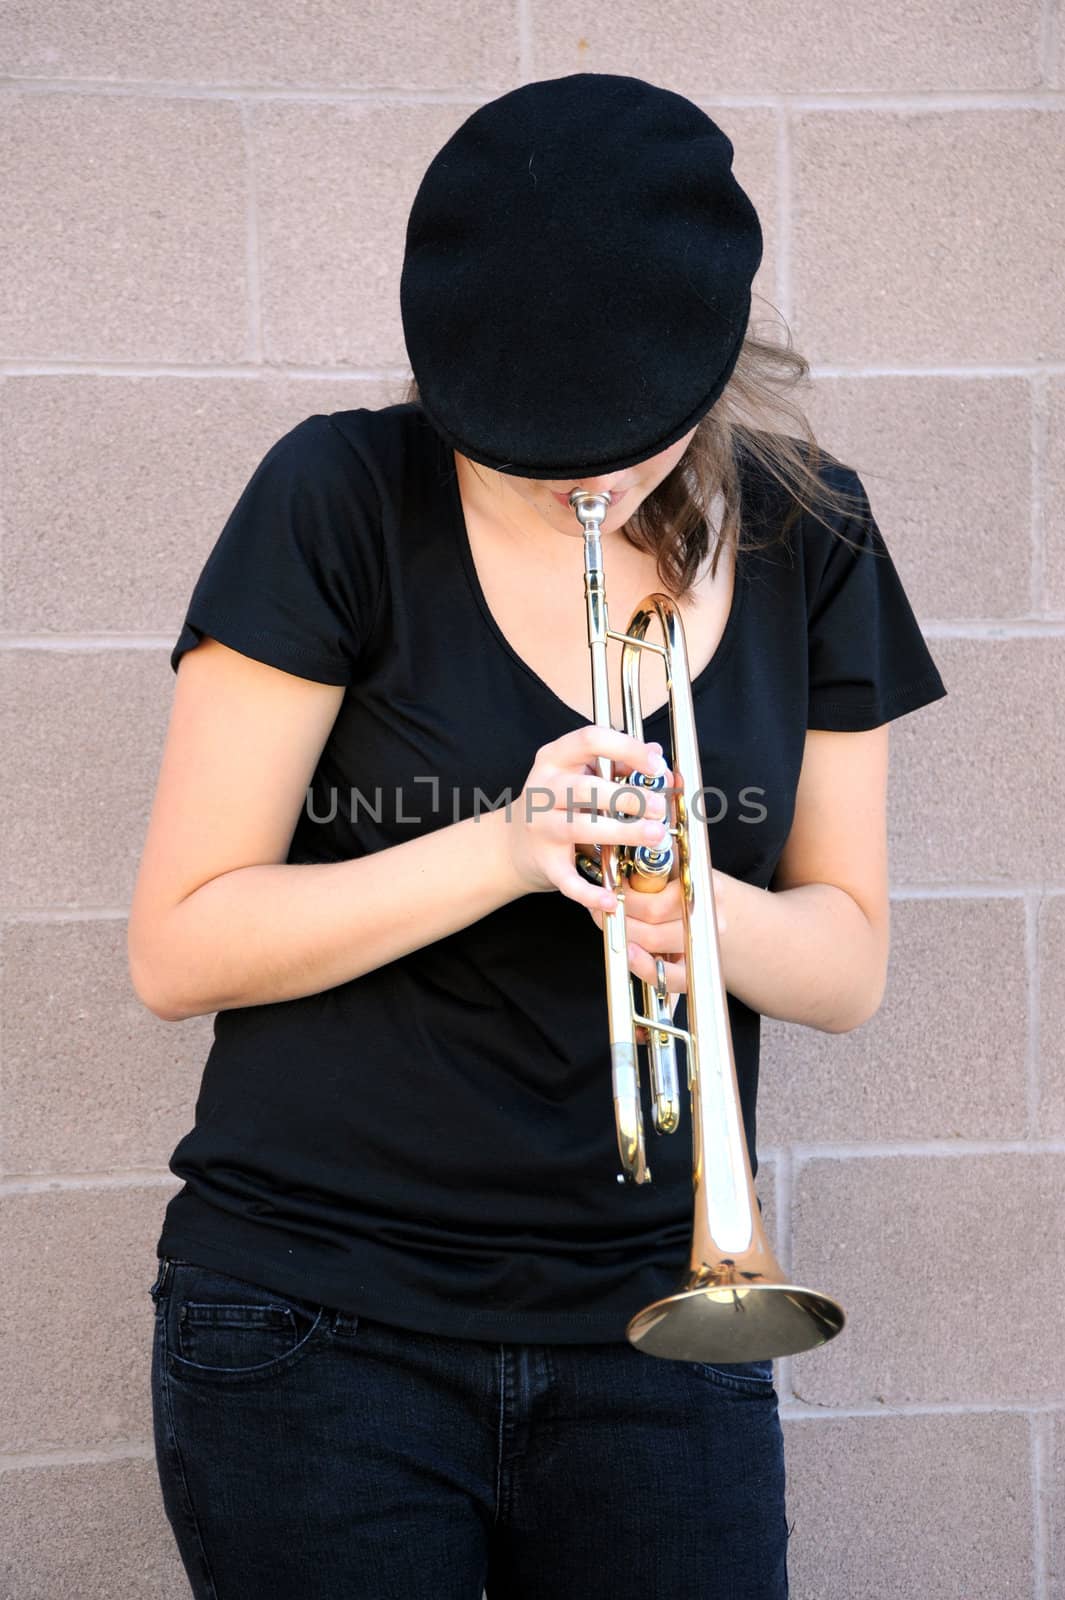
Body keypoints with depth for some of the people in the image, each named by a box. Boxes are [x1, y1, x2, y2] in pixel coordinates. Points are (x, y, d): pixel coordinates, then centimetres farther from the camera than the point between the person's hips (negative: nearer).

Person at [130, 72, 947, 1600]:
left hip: (650, 1313, 3)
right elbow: (177, 947, -9)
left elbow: (850, 968, 6)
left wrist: (708, 912, -16)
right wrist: (503, 848, -23)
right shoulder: (345, 500, -8)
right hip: (327, 1322, -3)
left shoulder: (804, 536, 3)